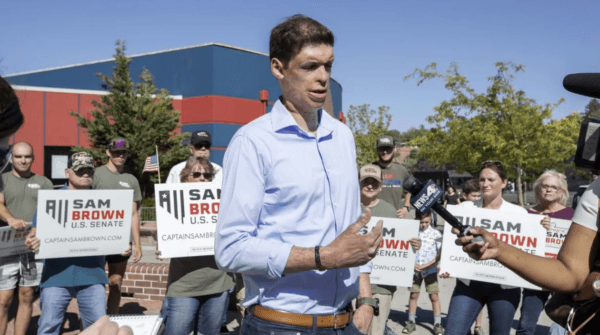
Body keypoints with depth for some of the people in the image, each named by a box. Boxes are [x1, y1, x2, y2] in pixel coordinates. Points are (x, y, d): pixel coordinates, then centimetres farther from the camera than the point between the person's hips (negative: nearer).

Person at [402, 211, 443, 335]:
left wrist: (425, 265, -11)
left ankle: (437, 324, 8)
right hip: (415, 269, 1)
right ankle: (411, 322, 17)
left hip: (430, 269, -1)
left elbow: (440, 255, -3)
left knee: (434, 296, -1)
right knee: (413, 294, 4)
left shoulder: (436, 233, -2)